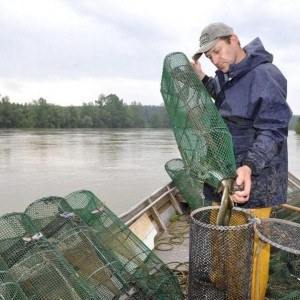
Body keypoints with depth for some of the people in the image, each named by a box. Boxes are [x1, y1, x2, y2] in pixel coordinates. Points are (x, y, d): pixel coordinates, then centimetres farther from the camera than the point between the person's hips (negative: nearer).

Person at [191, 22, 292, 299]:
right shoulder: (226, 75, 11)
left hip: (253, 177, -8)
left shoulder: (265, 75, -15)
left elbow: (273, 130, -20)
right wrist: (203, 79, 14)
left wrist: (249, 167, -35)